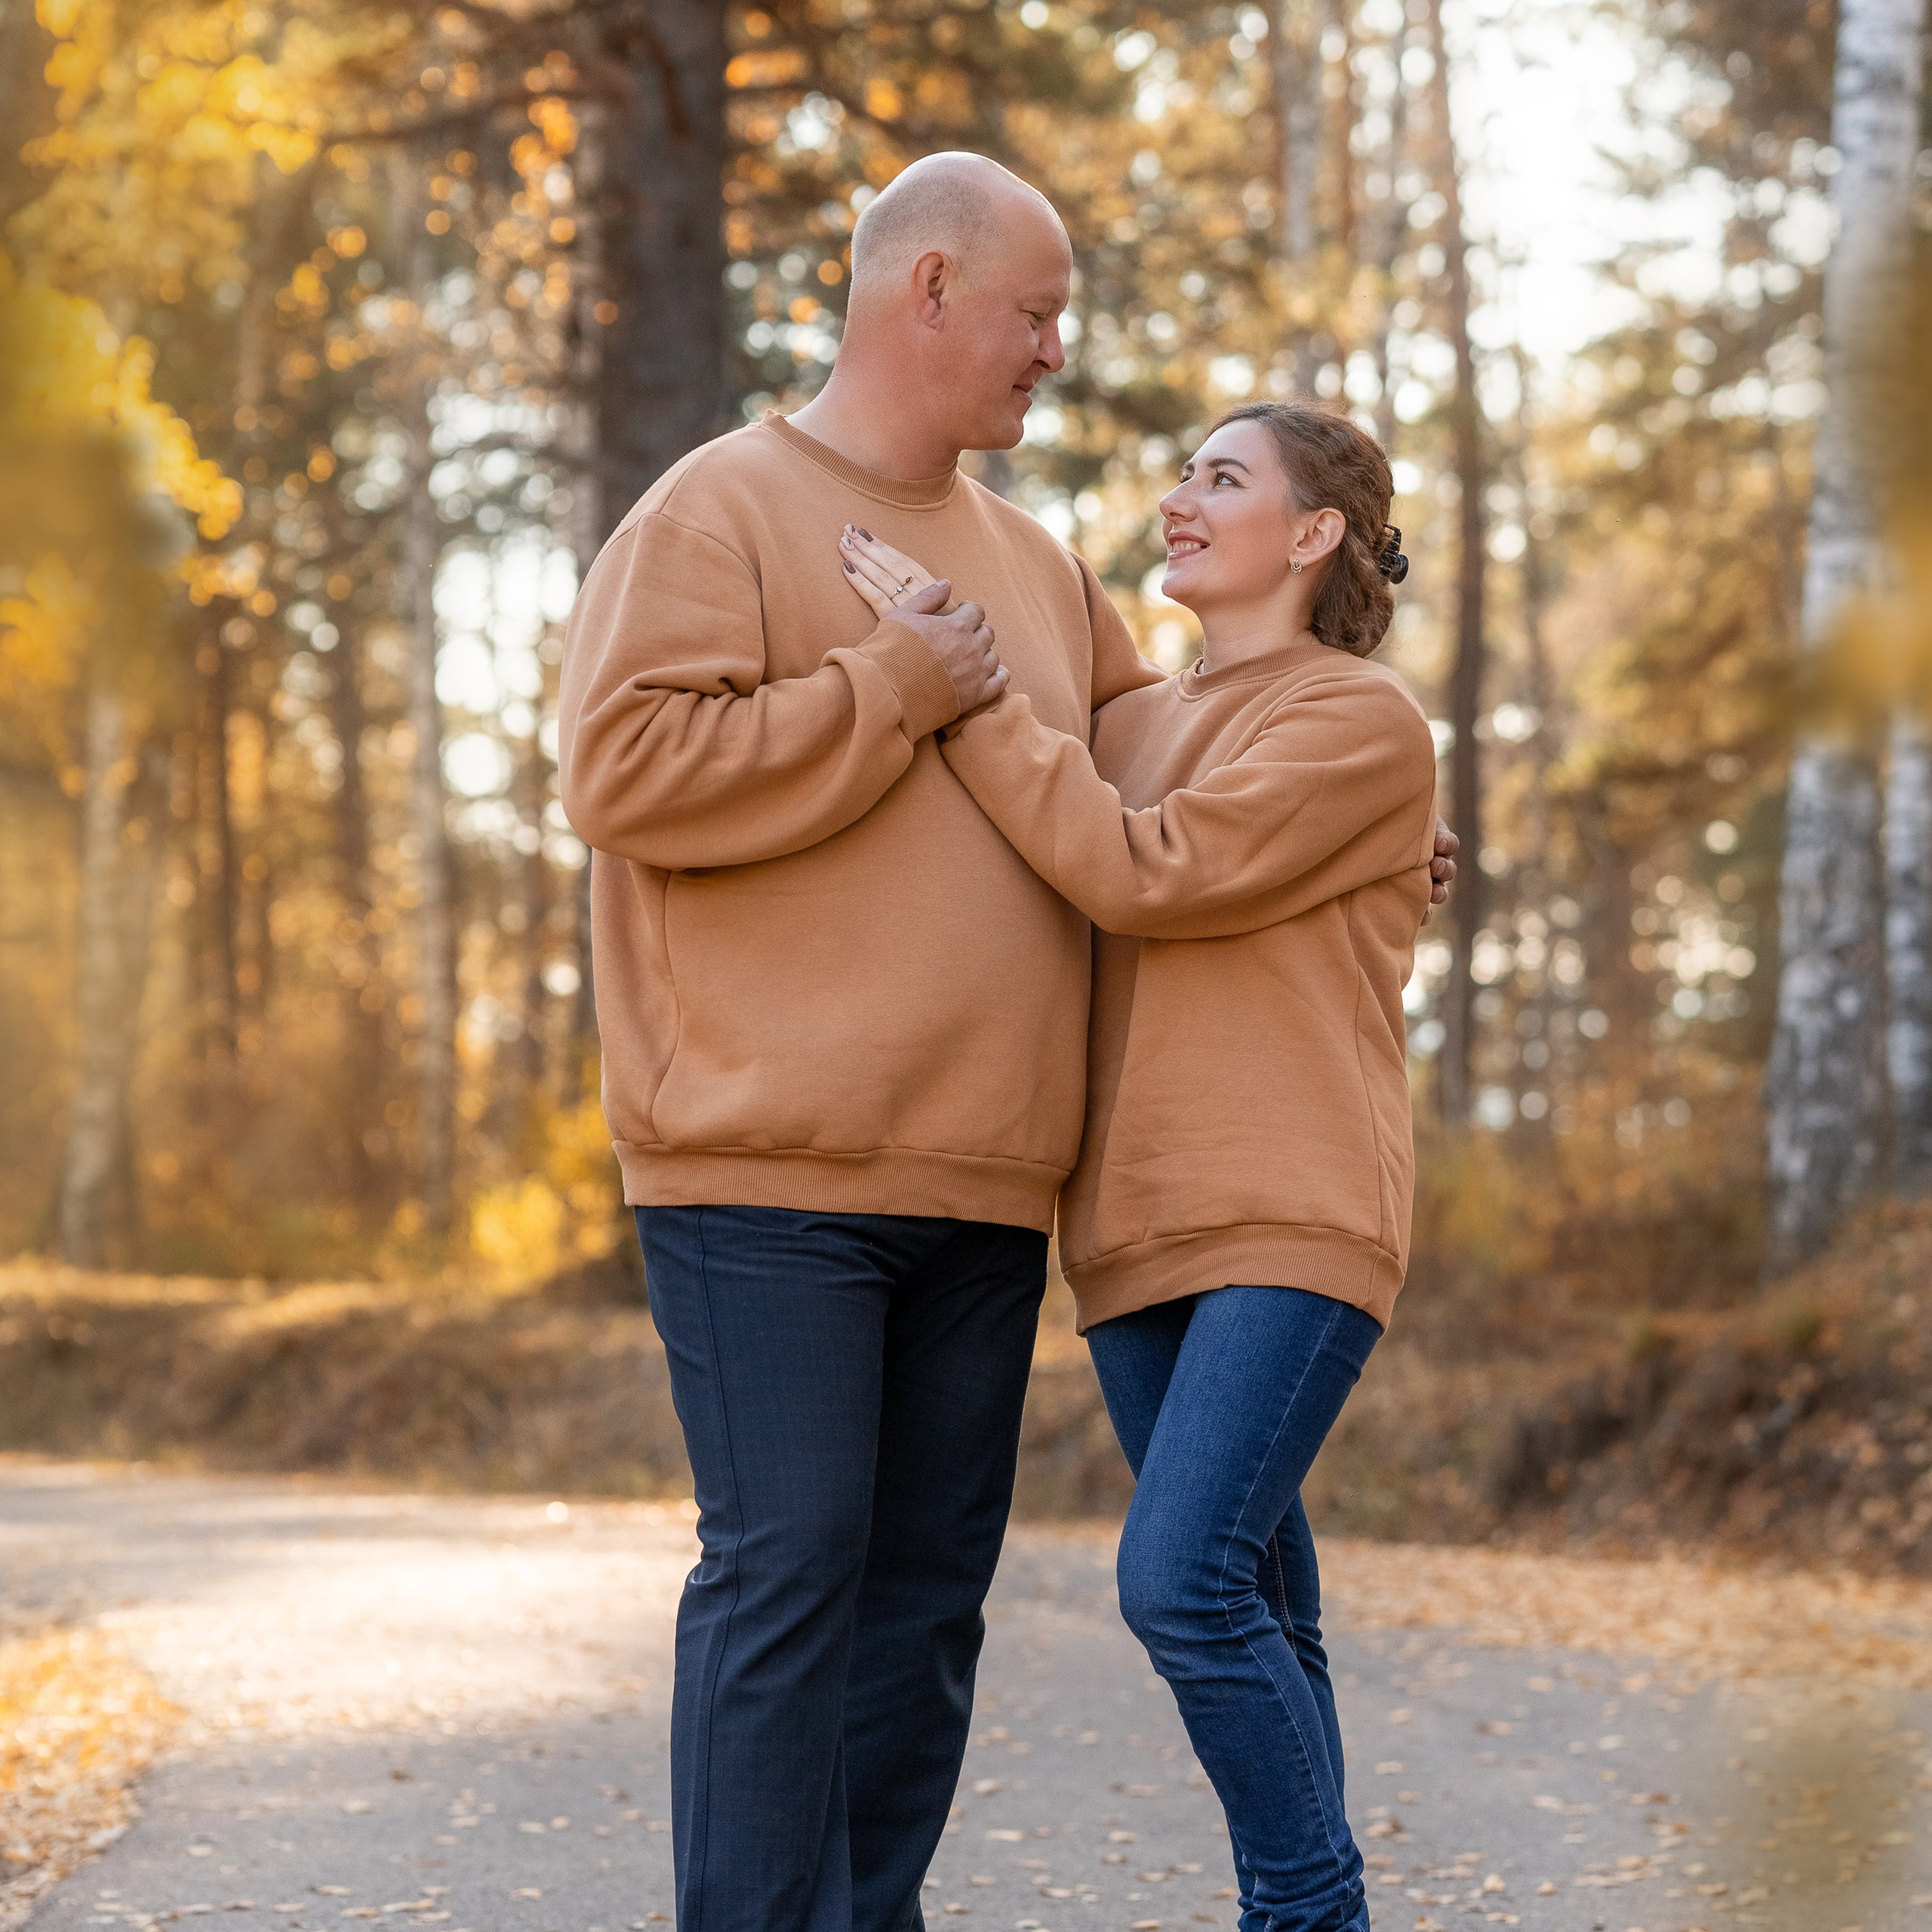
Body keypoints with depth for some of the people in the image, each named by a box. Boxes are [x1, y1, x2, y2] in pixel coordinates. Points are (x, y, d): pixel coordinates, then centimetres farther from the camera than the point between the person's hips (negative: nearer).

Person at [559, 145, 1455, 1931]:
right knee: (786, 1572, -10)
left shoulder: (1030, 561, 20)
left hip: (980, 1183, 7)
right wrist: (894, 691, -12)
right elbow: (620, 769, -15)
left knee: (929, 1584, 9)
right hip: (772, 1176, -7)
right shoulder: (719, 514, -2)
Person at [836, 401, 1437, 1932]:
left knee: (1183, 1581, -18)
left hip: (1293, 1227, -7)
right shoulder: (1132, 727, 18)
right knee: (1255, 1608, 9)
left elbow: (1146, 876, -16)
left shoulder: (1365, 722, -4)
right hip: (1141, 1228, 7)